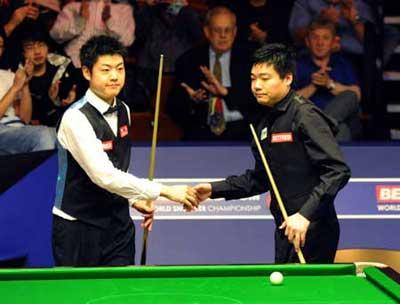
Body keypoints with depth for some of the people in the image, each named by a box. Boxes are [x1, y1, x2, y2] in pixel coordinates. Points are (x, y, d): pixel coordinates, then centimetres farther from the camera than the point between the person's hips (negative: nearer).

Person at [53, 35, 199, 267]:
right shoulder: (76, 119, -20)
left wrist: (134, 198, 5)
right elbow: (103, 175, -29)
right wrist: (164, 191, -30)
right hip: (79, 227, -6)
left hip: (118, 222, 7)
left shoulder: (123, 111, 6)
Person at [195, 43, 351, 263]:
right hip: (286, 228, 8)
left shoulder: (305, 116, -12)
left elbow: (338, 171, -19)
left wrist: (305, 214, -25)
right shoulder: (266, 123, 14)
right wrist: (215, 189, 12)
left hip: (311, 230, -8)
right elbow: (261, 178, 22)